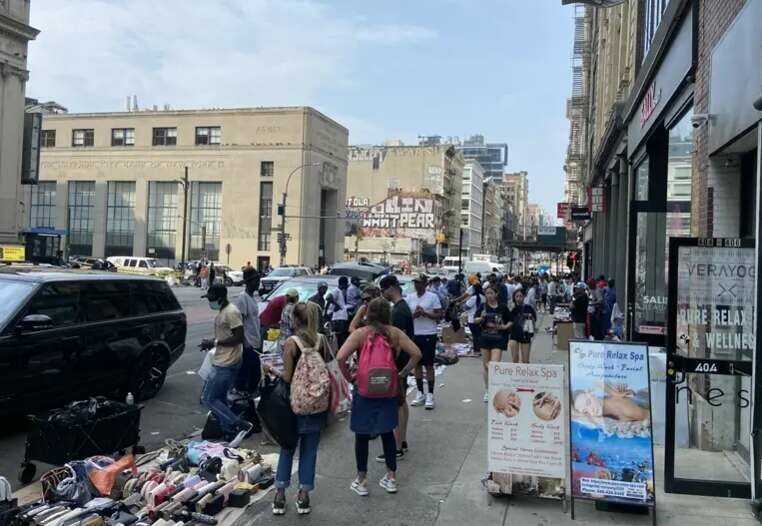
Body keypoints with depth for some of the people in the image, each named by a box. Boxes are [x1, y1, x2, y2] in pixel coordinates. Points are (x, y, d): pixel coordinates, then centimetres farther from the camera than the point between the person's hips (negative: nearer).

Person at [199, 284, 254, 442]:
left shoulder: (231, 312, -17)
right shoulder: (222, 311, 14)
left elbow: (239, 337, -22)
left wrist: (214, 343, -19)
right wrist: (211, 342, 7)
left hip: (226, 364, -10)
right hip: (222, 362, 10)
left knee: (208, 398, -8)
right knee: (220, 398, 14)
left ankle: (240, 425, -7)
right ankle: (229, 433, 21)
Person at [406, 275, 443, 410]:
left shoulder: (433, 297, -4)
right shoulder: (409, 297, 7)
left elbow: (439, 315, -6)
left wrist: (425, 313, -18)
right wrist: (414, 315, -13)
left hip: (428, 335, -4)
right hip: (414, 334, 4)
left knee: (429, 365, 0)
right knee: (417, 364, 10)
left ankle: (430, 395, 7)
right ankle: (420, 394, 21)